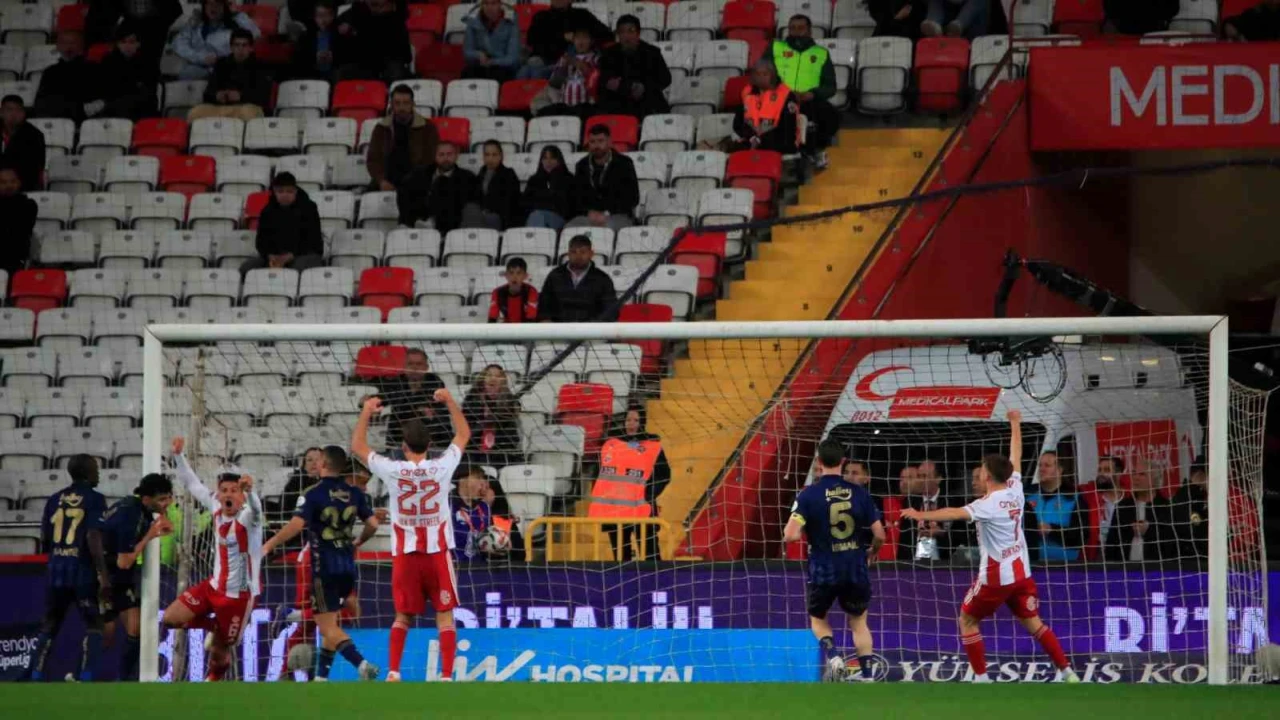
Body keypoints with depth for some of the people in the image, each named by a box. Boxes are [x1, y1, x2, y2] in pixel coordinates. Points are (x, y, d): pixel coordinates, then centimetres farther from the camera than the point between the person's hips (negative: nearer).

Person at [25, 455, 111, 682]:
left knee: (49, 627, 14)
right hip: (83, 572, -5)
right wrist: (103, 575, -17)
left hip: (57, 571, 5)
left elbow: (44, 539, 11)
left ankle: (34, 676, 8)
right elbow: (93, 538, -16)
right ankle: (85, 677, -8)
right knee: (93, 626, 3)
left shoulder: (55, 499, 10)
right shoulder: (94, 499, -6)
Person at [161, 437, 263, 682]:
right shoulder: (216, 509, -3)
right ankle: (213, 626, 20)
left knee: (220, 650, 4)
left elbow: (255, 508, -47)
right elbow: (193, 484, 11)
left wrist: (250, 490, -68)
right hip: (215, 586, 6)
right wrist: (178, 456, 3)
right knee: (171, 618, -6)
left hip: (239, 594, -6)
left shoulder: (246, 517, -21)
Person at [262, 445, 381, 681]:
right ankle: (322, 675, 20)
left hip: (324, 569, -6)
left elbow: (296, 525, -23)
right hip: (347, 567, 6)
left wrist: (268, 546, -16)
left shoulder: (314, 494, -12)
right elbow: (373, 524, 4)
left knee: (328, 626, -5)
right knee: (330, 623, 18)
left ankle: (361, 664, -23)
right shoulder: (355, 494, 5)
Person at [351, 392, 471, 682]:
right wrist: (450, 402, 16)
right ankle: (446, 675, -5)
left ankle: (393, 672, 2)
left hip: (405, 553, 1)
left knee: (403, 617, 12)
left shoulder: (393, 471, -8)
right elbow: (464, 434, 10)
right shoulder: (441, 468, -8)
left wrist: (366, 412, 15)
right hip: (438, 551, -1)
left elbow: (357, 447, 8)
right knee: (445, 616, 2)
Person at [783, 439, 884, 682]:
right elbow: (880, 534, 0)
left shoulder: (808, 495, -11)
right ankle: (867, 675, 15)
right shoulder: (859, 493, -3)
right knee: (859, 621, 22)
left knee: (818, 619, 22)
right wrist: (872, 552, 22)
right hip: (856, 569, 2)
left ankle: (831, 654, -6)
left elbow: (791, 535, -19)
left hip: (824, 571, -2)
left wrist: (789, 532, 5)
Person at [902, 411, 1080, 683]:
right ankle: (1067, 672, 8)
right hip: (1021, 572, 7)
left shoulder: (988, 504, -18)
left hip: (996, 576, -7)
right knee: (1033, 622, 14)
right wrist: (1015, 425, 30)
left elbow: (955, 513, -33)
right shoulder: (1015, 490, 0)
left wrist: (922, 515, -40)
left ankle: (981, 678, 5)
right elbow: (1015, 459, 16)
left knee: (967, 620, 9)